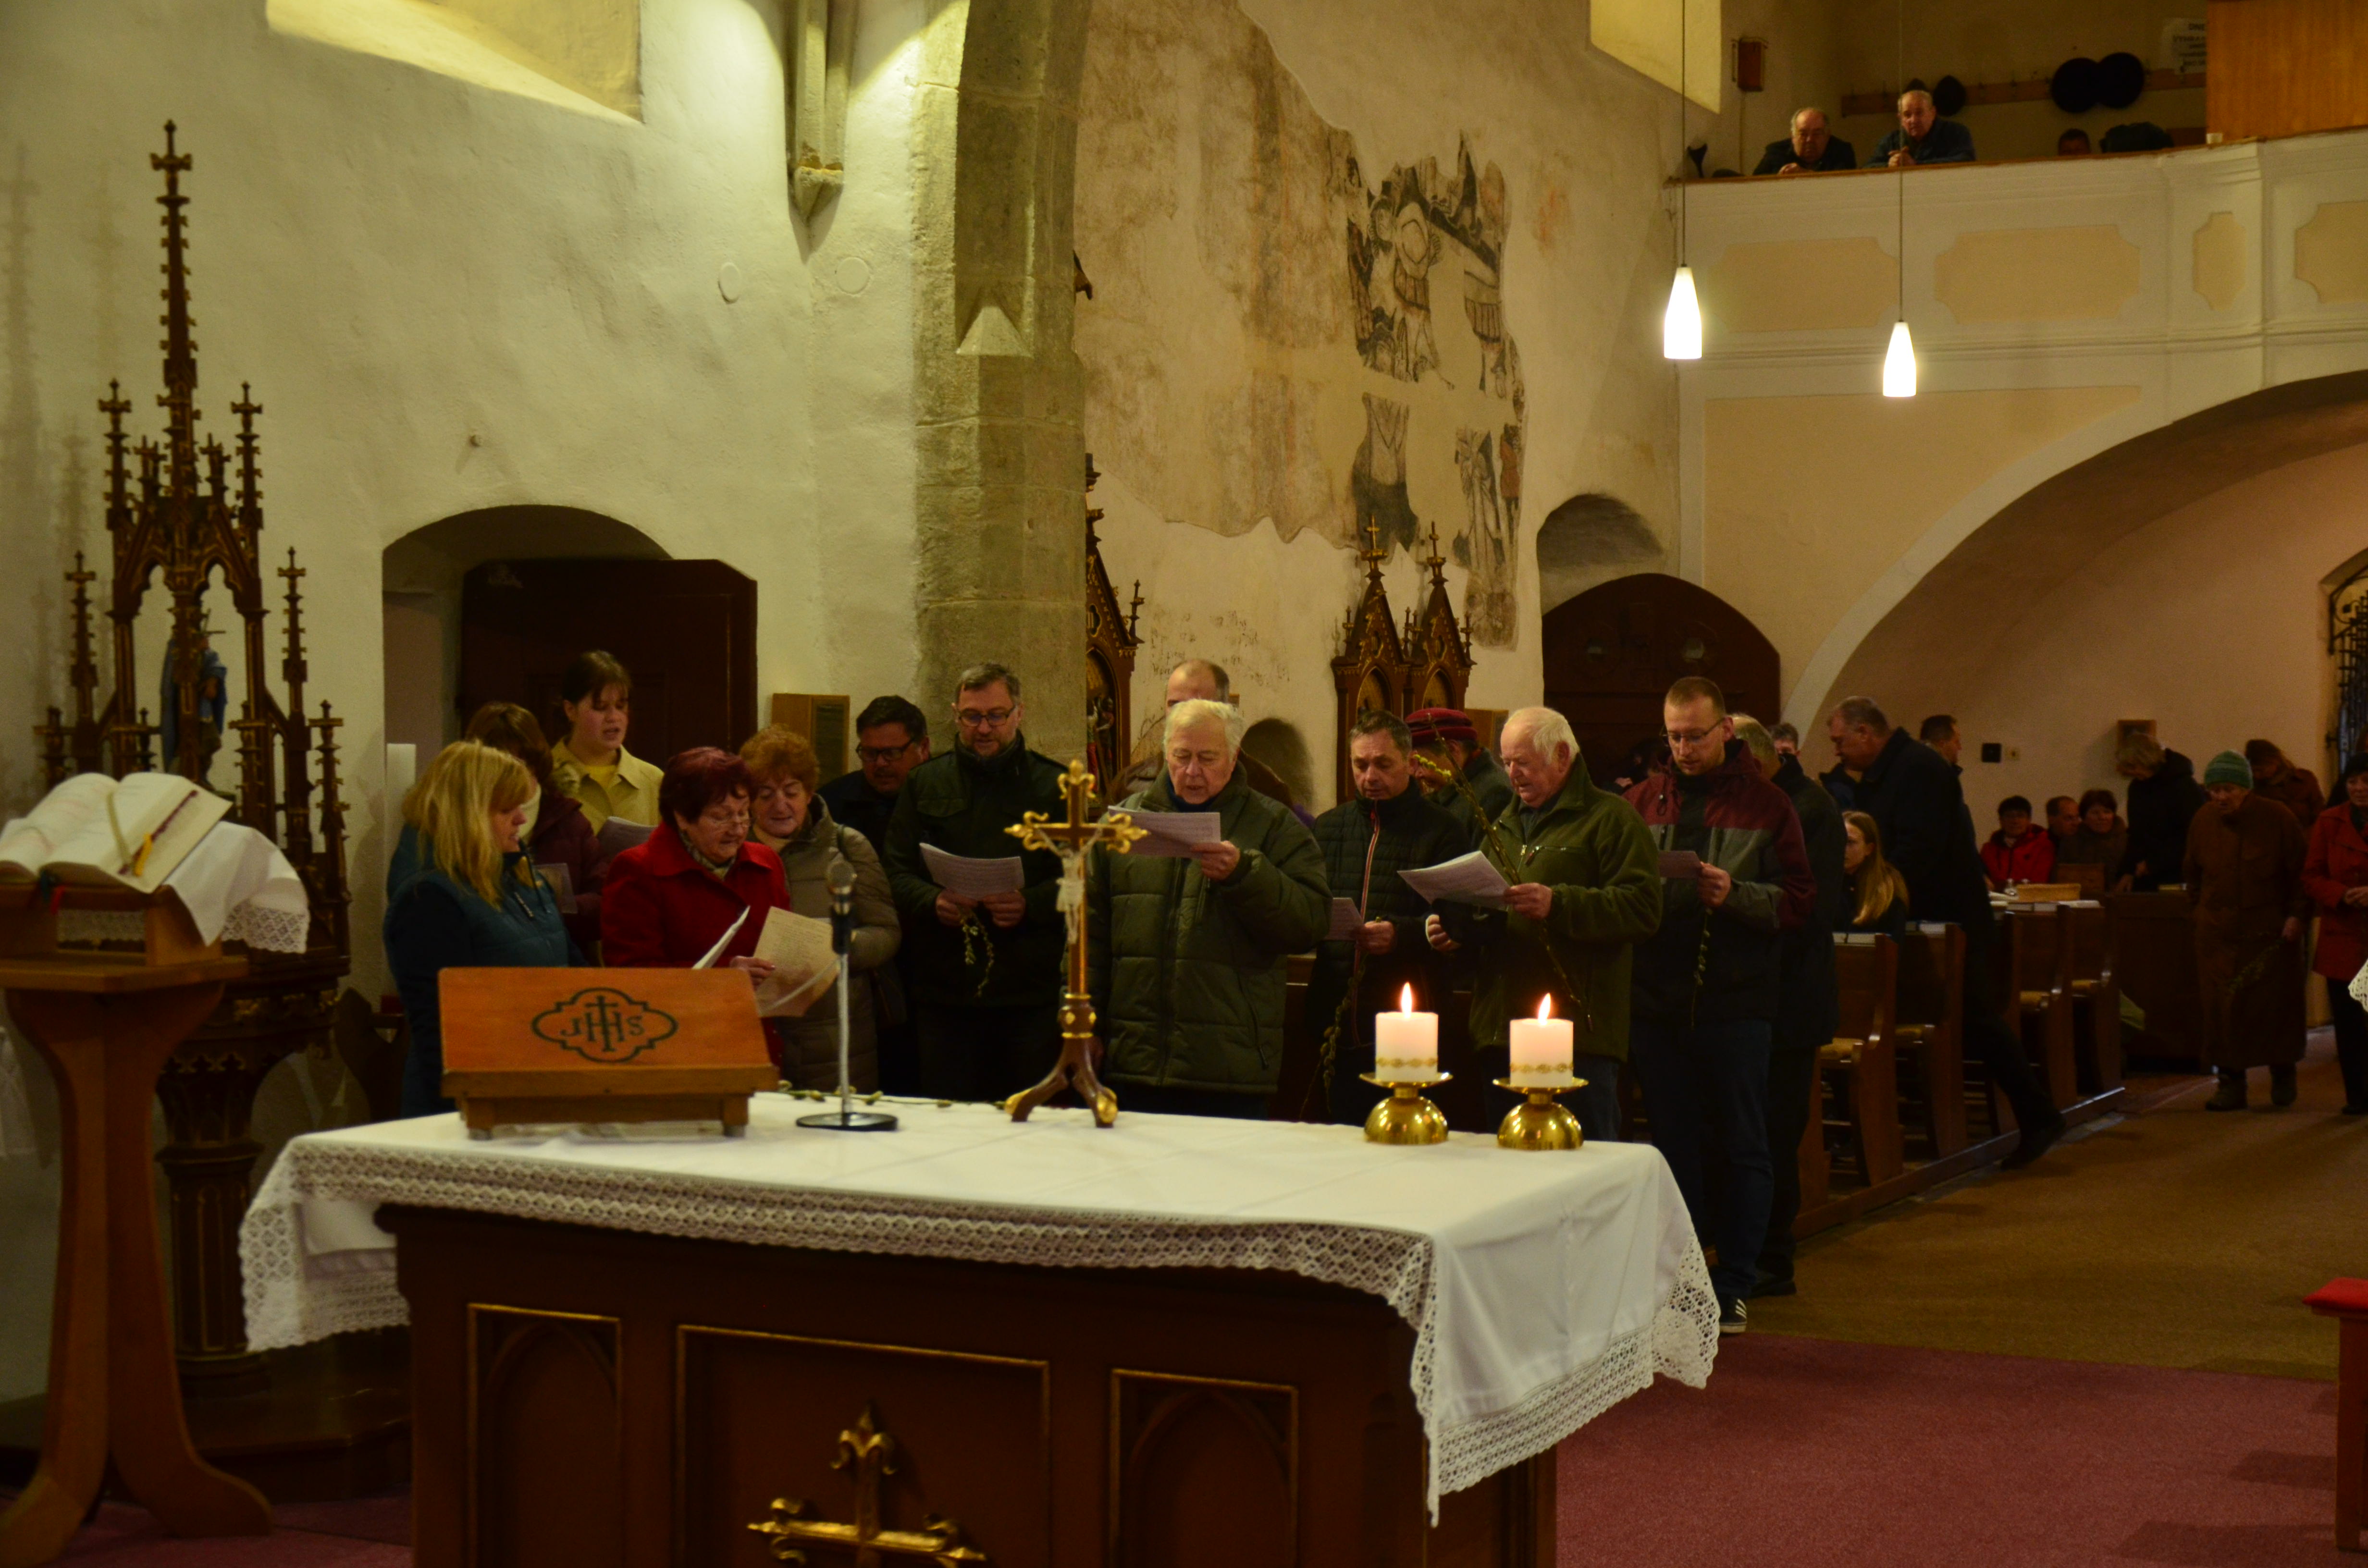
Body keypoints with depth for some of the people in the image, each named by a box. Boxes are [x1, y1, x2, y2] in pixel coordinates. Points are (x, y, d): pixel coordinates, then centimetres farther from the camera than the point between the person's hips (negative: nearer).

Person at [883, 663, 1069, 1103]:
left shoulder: (1054, 786, 7)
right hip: (944, 993, 2)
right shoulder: (924, 783, 13)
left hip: (1031, 997, -2)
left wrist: (1030, 905, -17)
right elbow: (897, 873, 8)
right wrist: (933, 902, -12)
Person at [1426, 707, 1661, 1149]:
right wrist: (1457, 927, 9)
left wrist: (1559, 904, -23)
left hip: (1578, 1030, -7)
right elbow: (1480, 914, 32)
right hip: (1500, 1029, 7)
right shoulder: (1504, 826, 24)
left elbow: (1642, 908, -13)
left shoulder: (1611, 819, 0)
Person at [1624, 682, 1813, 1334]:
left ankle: (1732, 1287, 12)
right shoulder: (1643, 802, 9)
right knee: (1673, 1146, 10)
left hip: (1736, 1004, -2)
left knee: (1743, 1149, 4)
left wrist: (1735, 895, -18)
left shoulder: (1765, 804, 1)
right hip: (1656, 1001, 3)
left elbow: (1799, 898, -3)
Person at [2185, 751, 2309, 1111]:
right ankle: (2231, 1085, 3)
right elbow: (2193, 871, 17)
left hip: (2271, 931, -2)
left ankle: (2283, 1075, 24)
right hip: (2218, 933, 2)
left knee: (2275, 1003, 4)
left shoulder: (2278, 819, -8)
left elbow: (2301, 870, -2)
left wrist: (2296, 914, -8)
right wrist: (2201, 906, 11)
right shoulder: (2204, 820, 2)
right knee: (2222, 1008, -3)